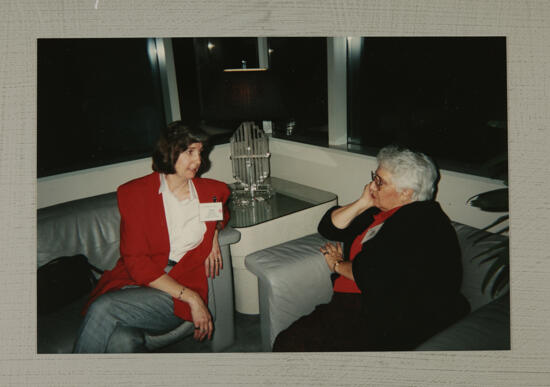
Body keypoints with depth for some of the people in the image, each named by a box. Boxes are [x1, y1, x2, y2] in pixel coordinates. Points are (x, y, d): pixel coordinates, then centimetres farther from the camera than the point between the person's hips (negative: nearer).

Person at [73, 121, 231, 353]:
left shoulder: (210, 191, 12)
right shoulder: (134, 193, 2)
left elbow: (222, 213, 38)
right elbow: (136, 261, -6)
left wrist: (214, 235, 12)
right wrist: (191, 297, -15)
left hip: (177, 299, 1)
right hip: (133, 283, -1)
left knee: (102, 309, -27)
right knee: (123, 341, -36)